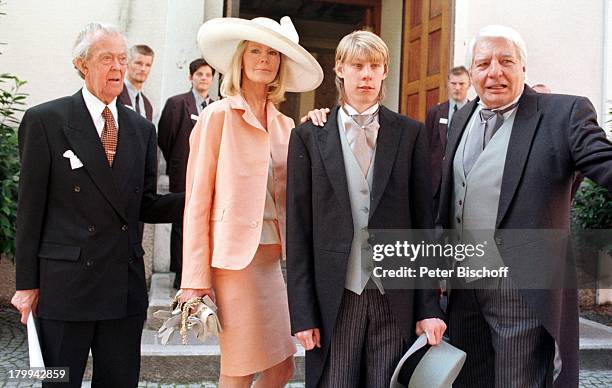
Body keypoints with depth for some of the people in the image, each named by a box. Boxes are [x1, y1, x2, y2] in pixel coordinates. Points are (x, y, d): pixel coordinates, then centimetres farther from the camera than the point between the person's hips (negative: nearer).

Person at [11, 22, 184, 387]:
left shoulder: (142, 129, 9)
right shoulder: (45, 120, -4)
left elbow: (144, 204, 11)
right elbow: (31, 207, -4)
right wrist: (27, 283, -5)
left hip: (126, 285, 4)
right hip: (65, 284, -4)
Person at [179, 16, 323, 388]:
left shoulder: (285, 125, 12)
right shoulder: (219, 115, -5)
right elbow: (197, 200, -8)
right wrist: (196, 281, -12)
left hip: (274, 258, 6)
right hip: (235, 256, -6)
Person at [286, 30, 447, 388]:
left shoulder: (411, 134, 5)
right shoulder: (309, 137, 4)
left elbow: (424, 221, 4)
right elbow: (299, 229, 2)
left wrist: (429, 306, 0)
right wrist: (302, 313, -2)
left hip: (396, 300, 1)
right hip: (335, 299, 0)